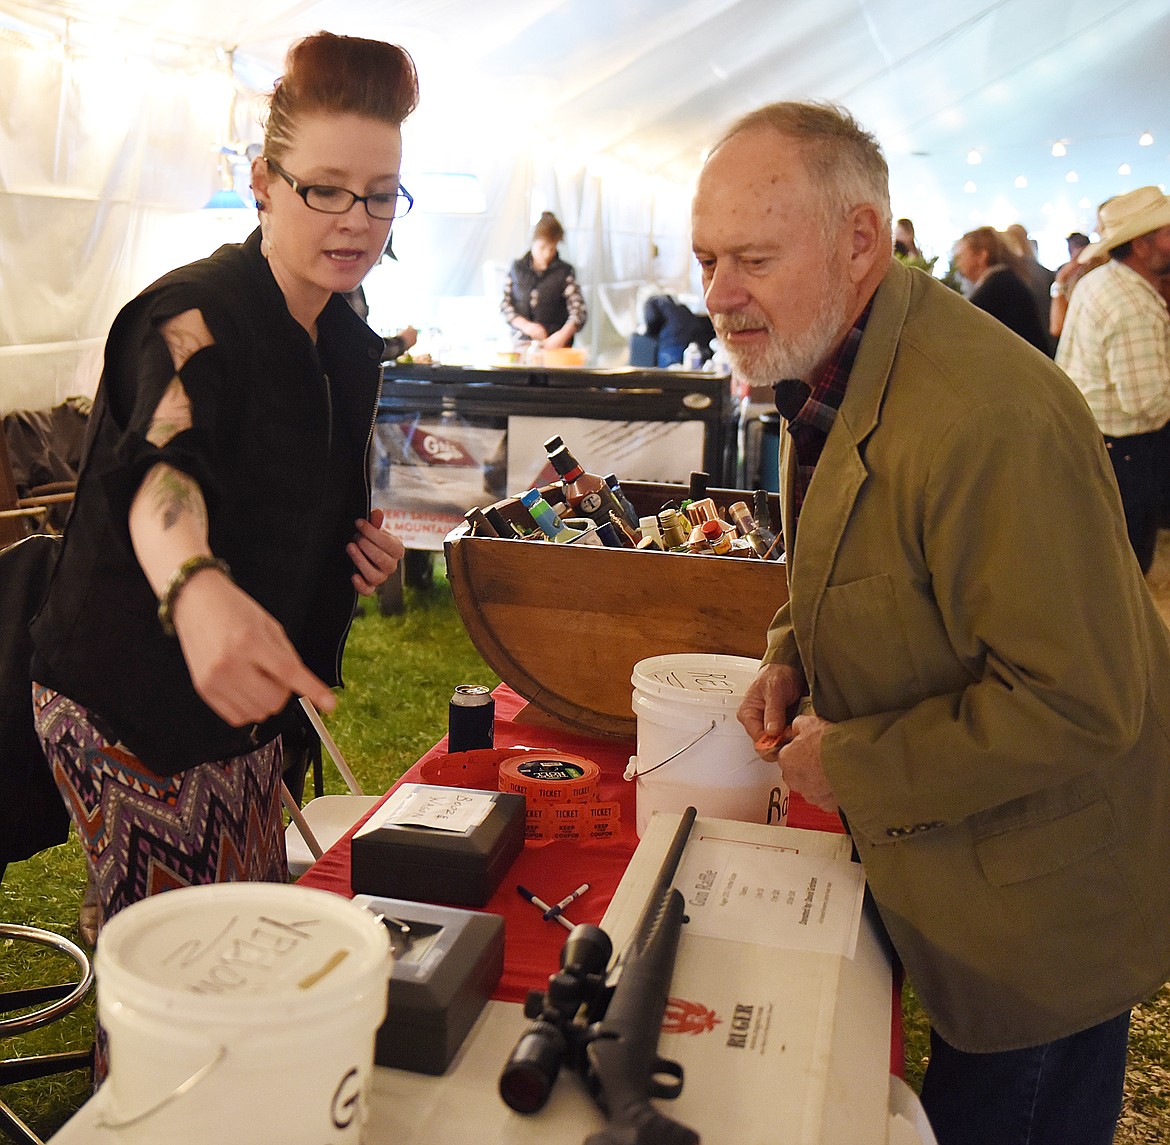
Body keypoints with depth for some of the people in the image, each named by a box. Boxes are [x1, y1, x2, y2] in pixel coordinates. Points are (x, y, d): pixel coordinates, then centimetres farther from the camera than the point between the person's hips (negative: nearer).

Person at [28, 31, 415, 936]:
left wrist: (362, 541, 0)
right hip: (131, 709, -7)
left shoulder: (350, 342, 6)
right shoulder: (197, 317, -20)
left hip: (240, 701, 8)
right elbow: (161, 467, -40)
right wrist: (196, 589, -61)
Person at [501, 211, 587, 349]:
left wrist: (563, 335, -23)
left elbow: (579, 311, -5)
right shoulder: (517, 268, 11)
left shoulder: (564, 272, 3)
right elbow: (505, 304, 10)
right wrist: (525, 325, -7)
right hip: (522, 342, 1)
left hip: (554, 344, -1)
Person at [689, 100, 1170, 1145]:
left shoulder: (991, 420, -33)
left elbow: (1077, 703, -30)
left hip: (1036, 907, -8)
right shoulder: (827, 370, 0)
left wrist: (854, 767, -21)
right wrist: (796, 653, -1)